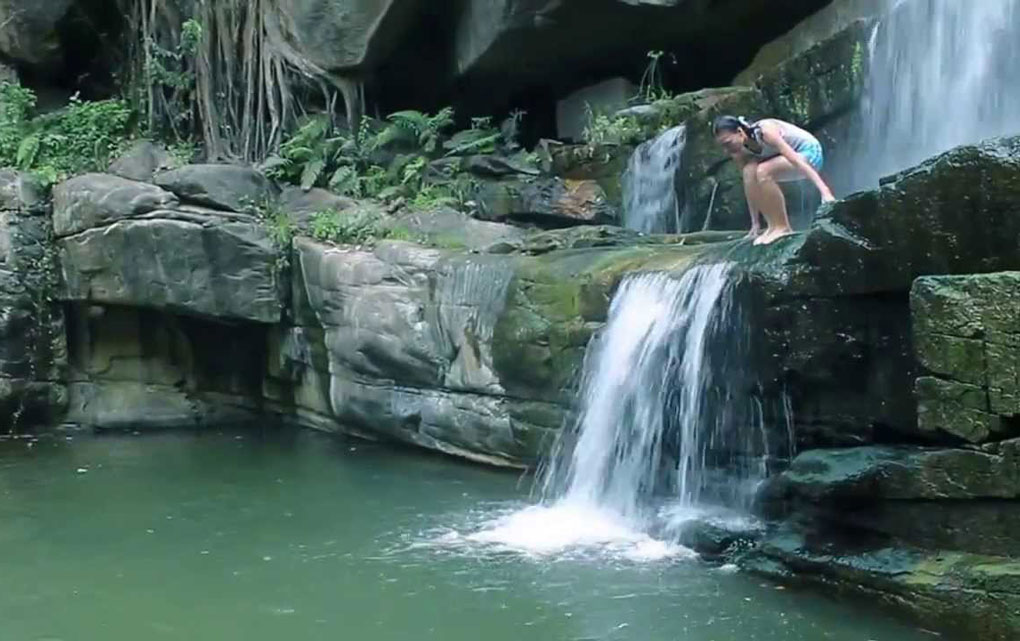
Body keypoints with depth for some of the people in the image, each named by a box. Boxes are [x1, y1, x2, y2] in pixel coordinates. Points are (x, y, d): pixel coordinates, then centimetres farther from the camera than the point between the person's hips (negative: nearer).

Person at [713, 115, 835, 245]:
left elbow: (797, 161, -36)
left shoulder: (765, 132, -31)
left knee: (762, 171, -31)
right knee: (749, 171, -20)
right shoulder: (740, 152, -9)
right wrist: (755, 223, -3)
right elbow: (750, 185, -2)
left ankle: (782, 227, -22)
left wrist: (825, 192, -42)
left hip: (809, 152, -7)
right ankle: (773, 226, -15)